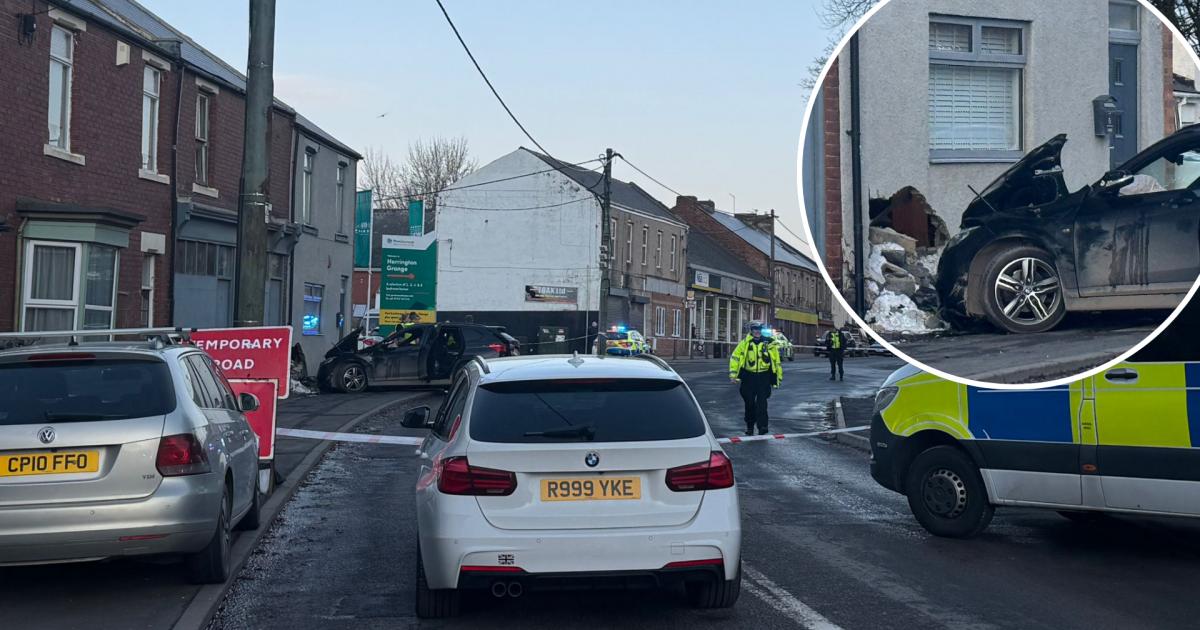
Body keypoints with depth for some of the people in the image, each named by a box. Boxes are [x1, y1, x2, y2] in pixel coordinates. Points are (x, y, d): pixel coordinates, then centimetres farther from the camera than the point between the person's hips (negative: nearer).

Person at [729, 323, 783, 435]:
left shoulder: (769, 344, 2)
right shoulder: (745, 343, 1)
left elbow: (776, 360, 10)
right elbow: (734, 357, 3)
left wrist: (779, 376, 12)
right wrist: (733, 373, -5)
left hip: (764, 377, -1)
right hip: (749, 377, 1)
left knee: (761, 402, -9)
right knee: (749, 403, 9)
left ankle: (762, 426, -10)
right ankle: (749, 426, 24)